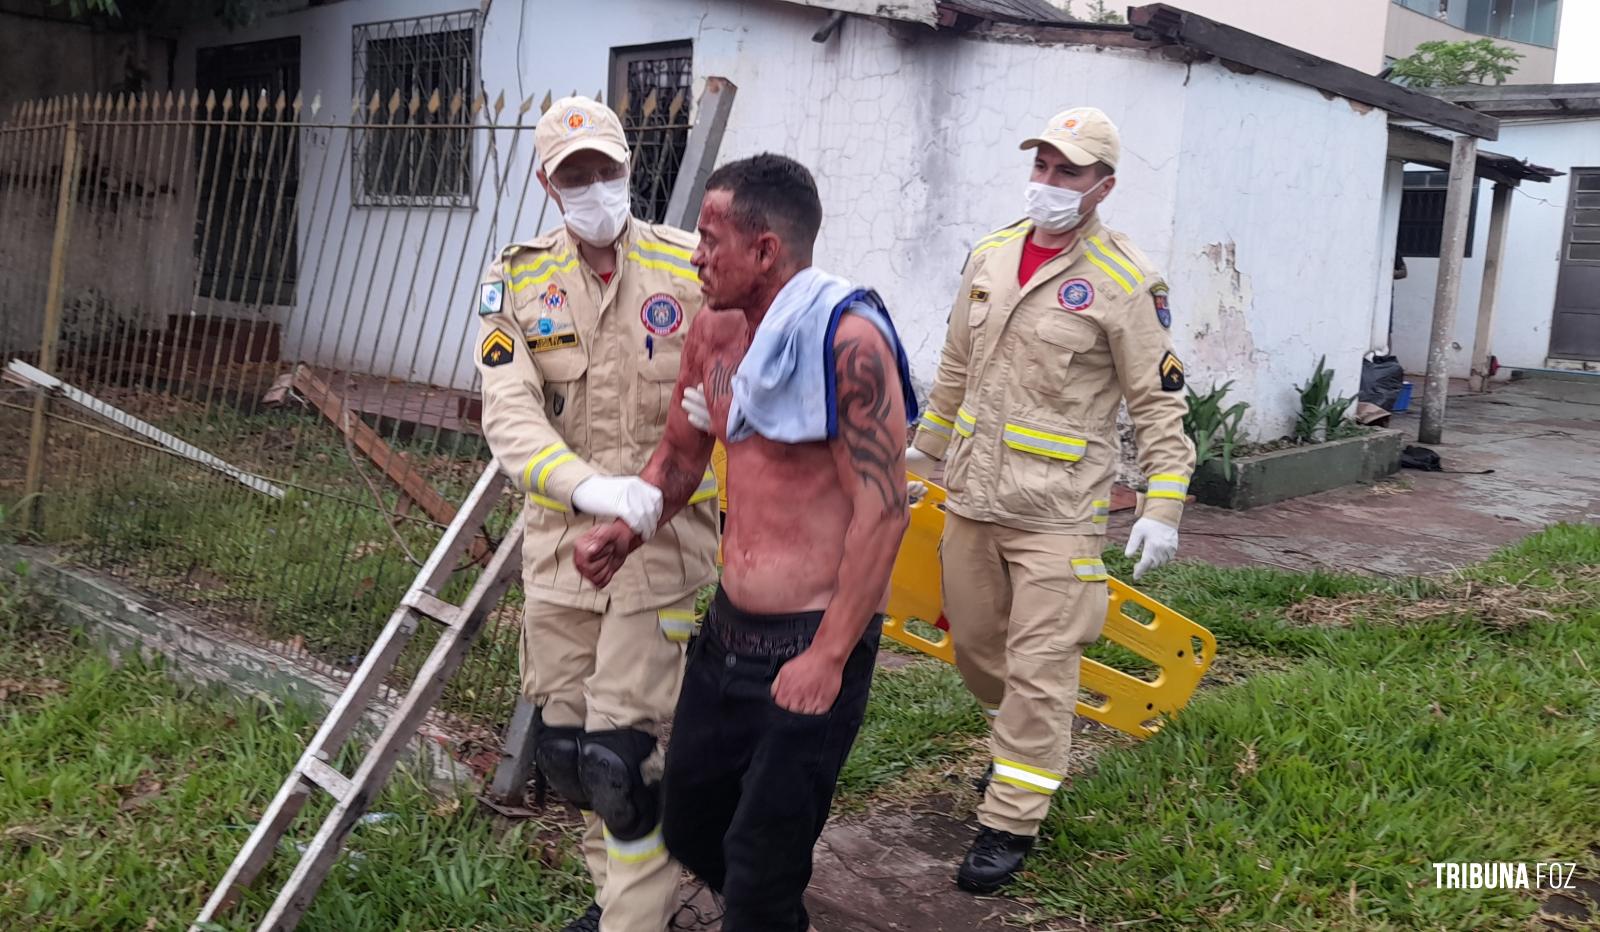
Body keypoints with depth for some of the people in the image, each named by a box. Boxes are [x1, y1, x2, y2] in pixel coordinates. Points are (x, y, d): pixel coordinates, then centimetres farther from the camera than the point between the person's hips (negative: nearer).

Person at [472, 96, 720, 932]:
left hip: (664, 539, -4)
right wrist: (589, 487, -26)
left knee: (618, 753, -6)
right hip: (561, 538, 4)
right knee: (560, 741, 14)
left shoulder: (695, 267, -5)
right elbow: (509, 415, -10)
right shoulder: (516, 280, 1)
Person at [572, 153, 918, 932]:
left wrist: (828, 657, -21)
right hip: (727, 629, 8)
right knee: (689, 825, 21)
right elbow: (681, 452, 19)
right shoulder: (714, 329, 5)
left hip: (811, 643, -8)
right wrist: (626, 531, 1)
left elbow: (883, 509, -21)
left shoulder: (848, 337, -19)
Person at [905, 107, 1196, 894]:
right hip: (971, 496, 6)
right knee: (974, 644, 18)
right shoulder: (989, 255, 8)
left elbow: (1159, 402, -8)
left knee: (1039, 667, -2)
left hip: (1056, 510, -6)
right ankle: (1025, 748, 45)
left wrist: (1162, 507, -13)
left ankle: (1010, 823, 12)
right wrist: (924, 448, 26)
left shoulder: (1124, 282, -10)